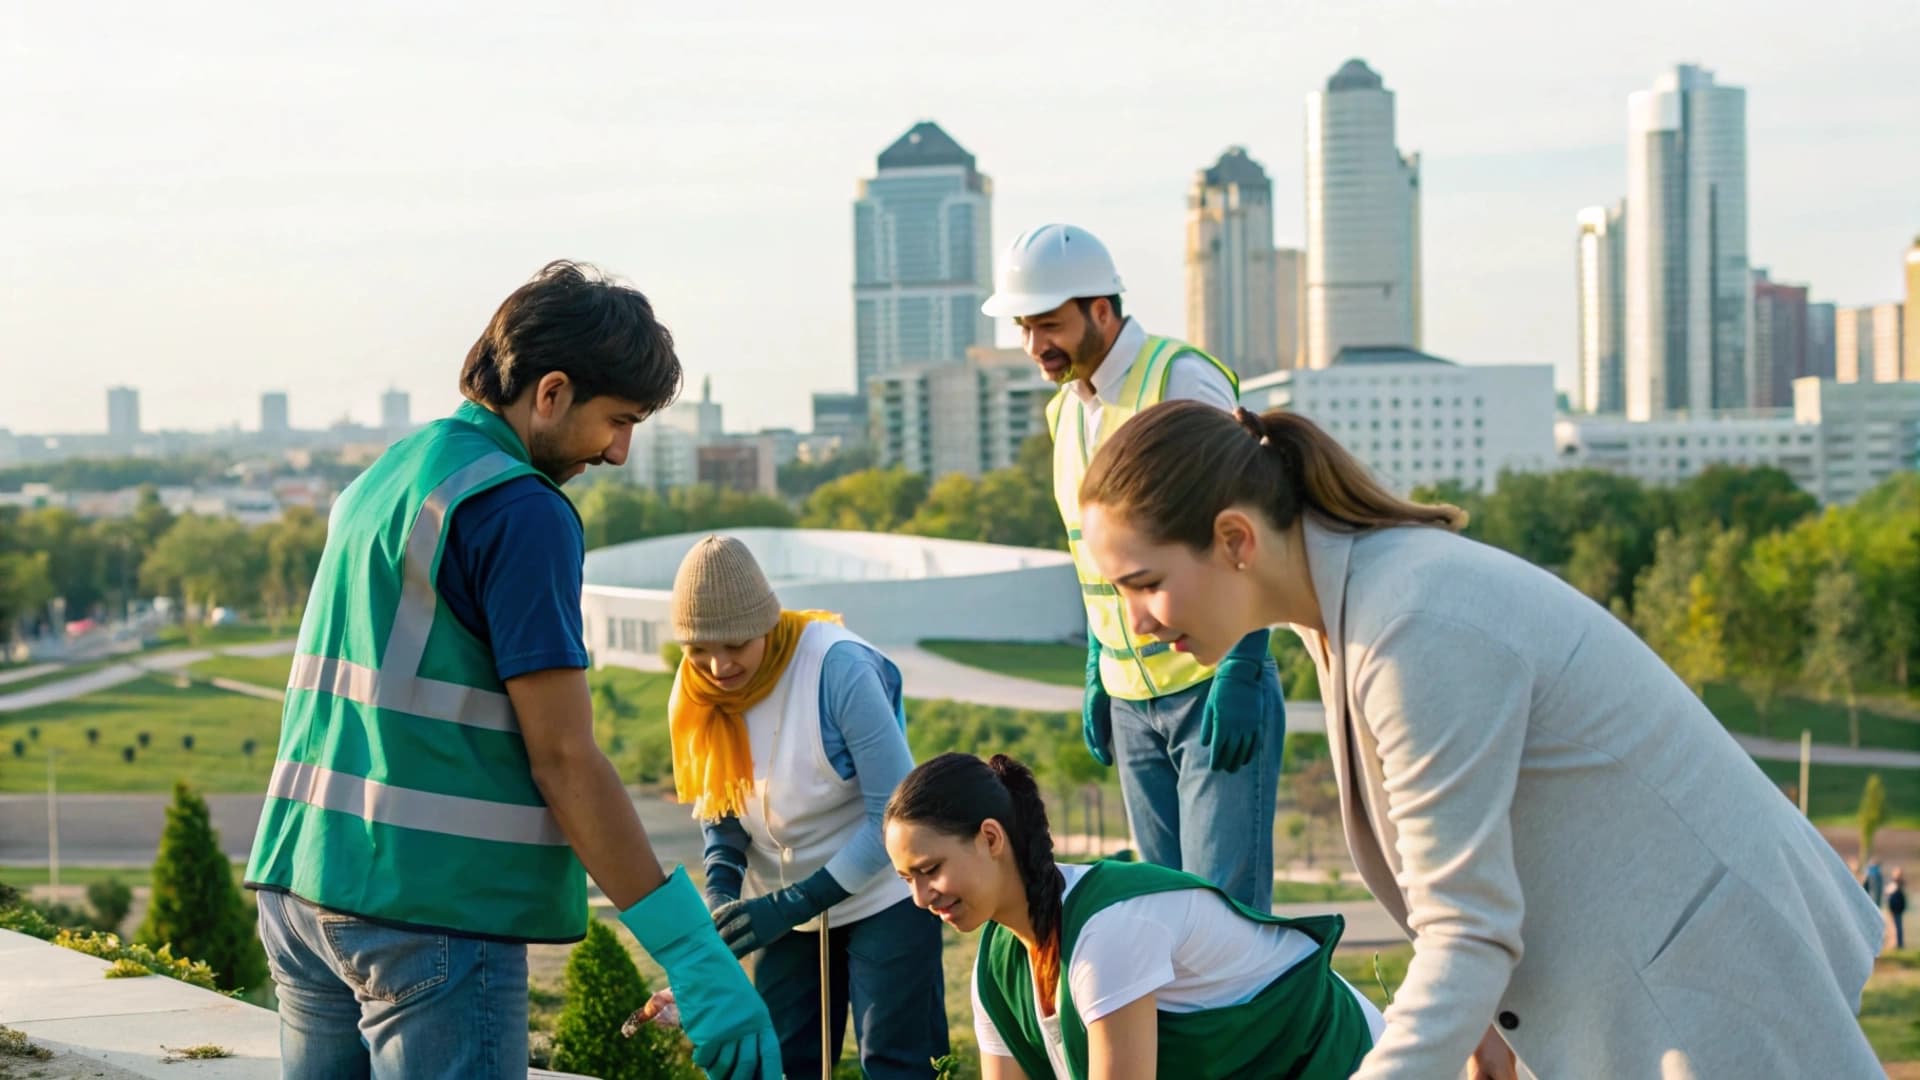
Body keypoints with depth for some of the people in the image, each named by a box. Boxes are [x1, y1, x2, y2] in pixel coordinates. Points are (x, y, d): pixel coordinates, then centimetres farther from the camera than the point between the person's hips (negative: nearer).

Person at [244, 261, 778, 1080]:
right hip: (431, 914, -9)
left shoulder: (380, 477, 15)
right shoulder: (520, 511, -12)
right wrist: (695, 957, -15)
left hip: (299, 888, 9)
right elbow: (562, 758, -16)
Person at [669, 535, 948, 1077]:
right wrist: (721, 890, -17)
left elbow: (896, 813, -23)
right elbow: (720, 809, 4)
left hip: (882, 896, -5)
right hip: (785, 908, 5)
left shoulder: (840, 666, -25)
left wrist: (794, 905, -25)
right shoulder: (698, 694, -9)